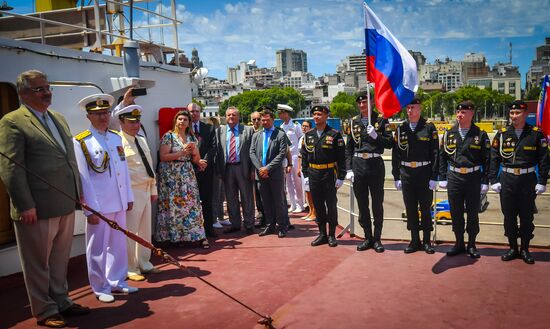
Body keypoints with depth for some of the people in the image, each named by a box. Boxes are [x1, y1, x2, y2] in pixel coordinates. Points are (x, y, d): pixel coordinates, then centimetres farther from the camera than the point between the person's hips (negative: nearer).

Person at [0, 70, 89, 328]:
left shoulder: (59, 118, 15)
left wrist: (78, 193, 15)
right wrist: (26, 206, -17)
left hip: (66, 206, 7)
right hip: (37, 209, -7)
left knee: (60, 260, 18)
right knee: (39, 263, 8)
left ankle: (61, 301, 33)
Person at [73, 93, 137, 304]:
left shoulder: (116, 138, 9)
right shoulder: (80, 142, -8)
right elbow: (82, 178, -11)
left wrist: (128, 197, 11)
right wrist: (90, 209, -13)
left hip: (119, 203, 6)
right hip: (98, 205, -5)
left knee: (118, 244, 15)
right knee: (98, 248, 7)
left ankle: (117, 282, 29)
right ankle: (101, 288, 21)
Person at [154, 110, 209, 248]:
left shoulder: (192, 138, 13)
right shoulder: (168, 136, -2)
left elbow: (196, 160, 14)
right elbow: (163, 157, -11)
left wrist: (194, 150, -7)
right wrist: (182, 152, -15)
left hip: (188, 175, 4)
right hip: (171, 176, -4)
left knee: (192, 203, -1)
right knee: (173, 204, -2)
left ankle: (199, 236, 1)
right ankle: (175, 236, 9)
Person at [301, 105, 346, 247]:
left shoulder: (334, 134, -4)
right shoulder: (308, 135, 9)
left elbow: (341, 158, -6)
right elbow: (304, 156, 12)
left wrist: (340, 177, -10)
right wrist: (305, 174, 6)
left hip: (329, 174, -4)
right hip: (313, 175, 4)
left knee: (331, 205, 3)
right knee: (318, 205, 9)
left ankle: (332, 235, 14)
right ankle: (322, 234, 20)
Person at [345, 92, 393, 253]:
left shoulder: (381, 120, 1)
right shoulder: (353, 122, 9)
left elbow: (390, 143, -3)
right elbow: (348, 148, 9)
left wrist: (376, 136, -19)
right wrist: (349, 169, 2)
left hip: (375, 165, -3)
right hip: (358, 166, 3)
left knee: (377, 204, 3)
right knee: (362, 204, 8)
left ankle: (377, 238, 15)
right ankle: (368, 237, 20)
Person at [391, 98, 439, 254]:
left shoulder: (429, 128, -2)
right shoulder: (401, 128, 6)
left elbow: (435, 153, -4)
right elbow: (395, 153, 6)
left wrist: (434, 177, -8)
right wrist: (396, 176, 3)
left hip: (424, 174, -2)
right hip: (406, 174, 2)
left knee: (425, 209, 6)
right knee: (410, 209, 8)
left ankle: (426, 241, 18)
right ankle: (415, 241, 19)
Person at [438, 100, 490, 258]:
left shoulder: (480, 135, -1)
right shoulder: (449, 133, 5)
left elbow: (486, 160, -1)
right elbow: (442, 156, 7)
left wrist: (485, 182, -5)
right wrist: (442, 178, 3)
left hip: (473, 179, -2)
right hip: (454, 178, 2)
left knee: (473, 213, 7)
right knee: (456, 213, 8)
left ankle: (472, 245, 21)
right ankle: (459, 243, 22)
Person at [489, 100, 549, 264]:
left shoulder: (536, 134, 0)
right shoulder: (502, 134, 2)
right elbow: (494, 158, 3)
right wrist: (494, 180, -2)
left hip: (528, 180, -1)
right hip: (507, 180, 1)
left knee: (526, 217, 7)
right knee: (509, 216, 7)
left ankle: (525, 249, 21)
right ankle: (513, 248, 21)